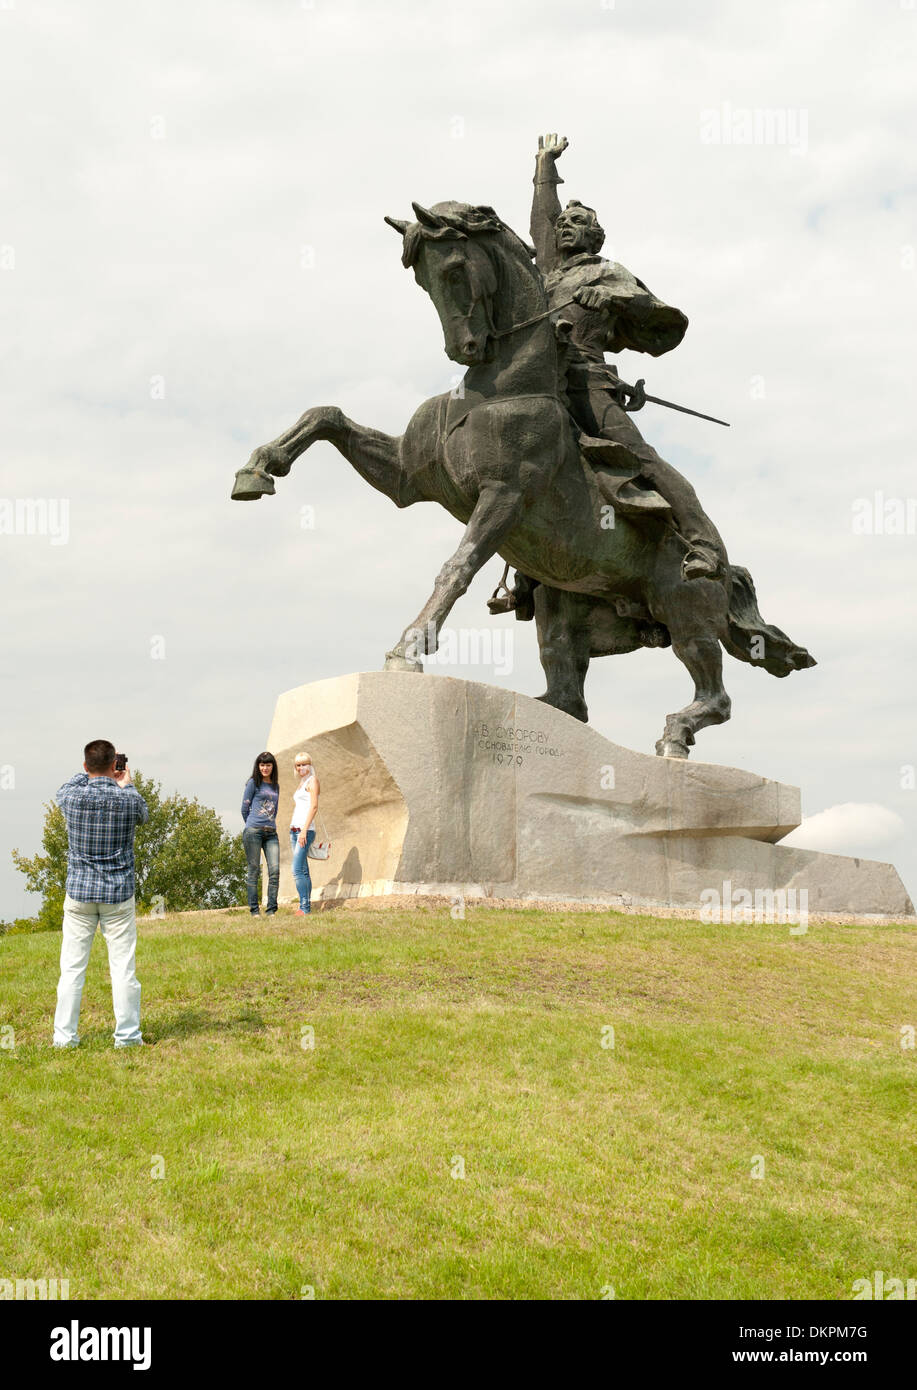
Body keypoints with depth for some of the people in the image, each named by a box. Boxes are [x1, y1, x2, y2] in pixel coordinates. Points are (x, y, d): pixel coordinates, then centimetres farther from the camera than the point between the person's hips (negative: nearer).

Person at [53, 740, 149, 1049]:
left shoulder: (73, 797, -8)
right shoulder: (128, 800, -10)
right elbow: (144, 815, 15)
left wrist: (87, 773, 27)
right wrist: (126, 783, 26)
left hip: (79, 892, 1)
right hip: (118, 895, -1)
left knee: (72, 966, 6)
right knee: (123, 966, 4)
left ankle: (65, 1035, 8)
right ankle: (127, 1035, 8)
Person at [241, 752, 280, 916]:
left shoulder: (275, 786, 18)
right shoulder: (253, 783, 3)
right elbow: (245, 809, 5)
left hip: (271, 833, 5)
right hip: (253, 832, -5)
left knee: (275, 870, -7)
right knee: (254, 870, -3)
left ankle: (271, 910, -4)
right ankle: (254, 910, 1)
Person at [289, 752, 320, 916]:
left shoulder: (312, 781, -5)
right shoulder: (301, 784, 21)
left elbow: (314, 806, -15)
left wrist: (304, 830, -22)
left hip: (305, 829, -9)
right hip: (294, 829, 9)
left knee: (297, 871, -16)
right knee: (303, 871, 7)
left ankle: (304, 907, -17)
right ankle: (307, 906, 7)